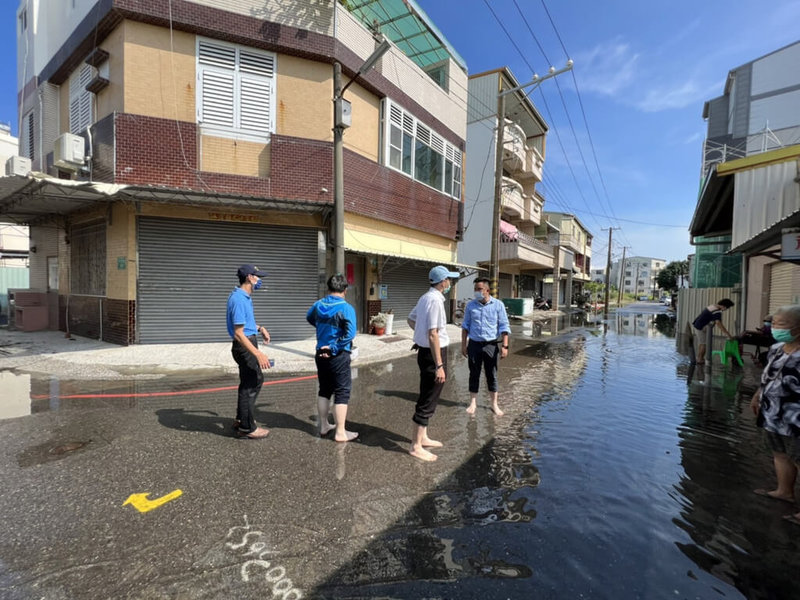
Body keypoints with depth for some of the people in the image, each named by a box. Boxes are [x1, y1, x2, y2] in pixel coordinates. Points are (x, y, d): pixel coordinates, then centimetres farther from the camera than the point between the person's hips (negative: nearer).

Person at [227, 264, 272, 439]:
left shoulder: (245, 296, 9)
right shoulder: (239, 300, -23)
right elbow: (238, 334, -26)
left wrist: (260, 328, 13)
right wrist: (258, 354, -31)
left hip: (249, 343, 11)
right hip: (244, 346, -11)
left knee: (256, 379, 22)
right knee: (250, 385, 0)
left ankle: (241, 419, 37)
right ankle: (247, 428, 15)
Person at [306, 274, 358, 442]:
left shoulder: (318, 305, 2)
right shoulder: (346, 308, -18)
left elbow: (309, 318, 23)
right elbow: (350, 334, -27)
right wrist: (334, 348, -18)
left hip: (321, 354, 7)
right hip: (338, 356, -6)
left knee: (324, 390, 18)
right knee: (342, 392, 3)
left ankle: (324, 426, 30)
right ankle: (340, 432, 9)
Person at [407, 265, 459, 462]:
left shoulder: (425, 297, 9)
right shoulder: (435, 300, -21)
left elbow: (411, 319, 24)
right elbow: (433, 335, -25)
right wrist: (439, 366, -24)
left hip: (425, 351, 10)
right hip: (433, 354, -10)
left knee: (427, 397, 20)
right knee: (428, 400, 0)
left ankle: (422, 438, 34)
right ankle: (416, 446, 12)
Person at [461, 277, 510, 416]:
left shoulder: (498, 305, -5)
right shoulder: (470, 305, 0)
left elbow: (504, 326, -4)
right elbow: (466, 326, 5)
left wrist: (504, 345, -10)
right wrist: (463, 344, 3)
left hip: (491, 345, -1)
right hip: (474, 344, 1)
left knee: (492, 375, 9)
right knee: (474, 375, 9)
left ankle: (494, 404, 24)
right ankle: (473, 403, 23)